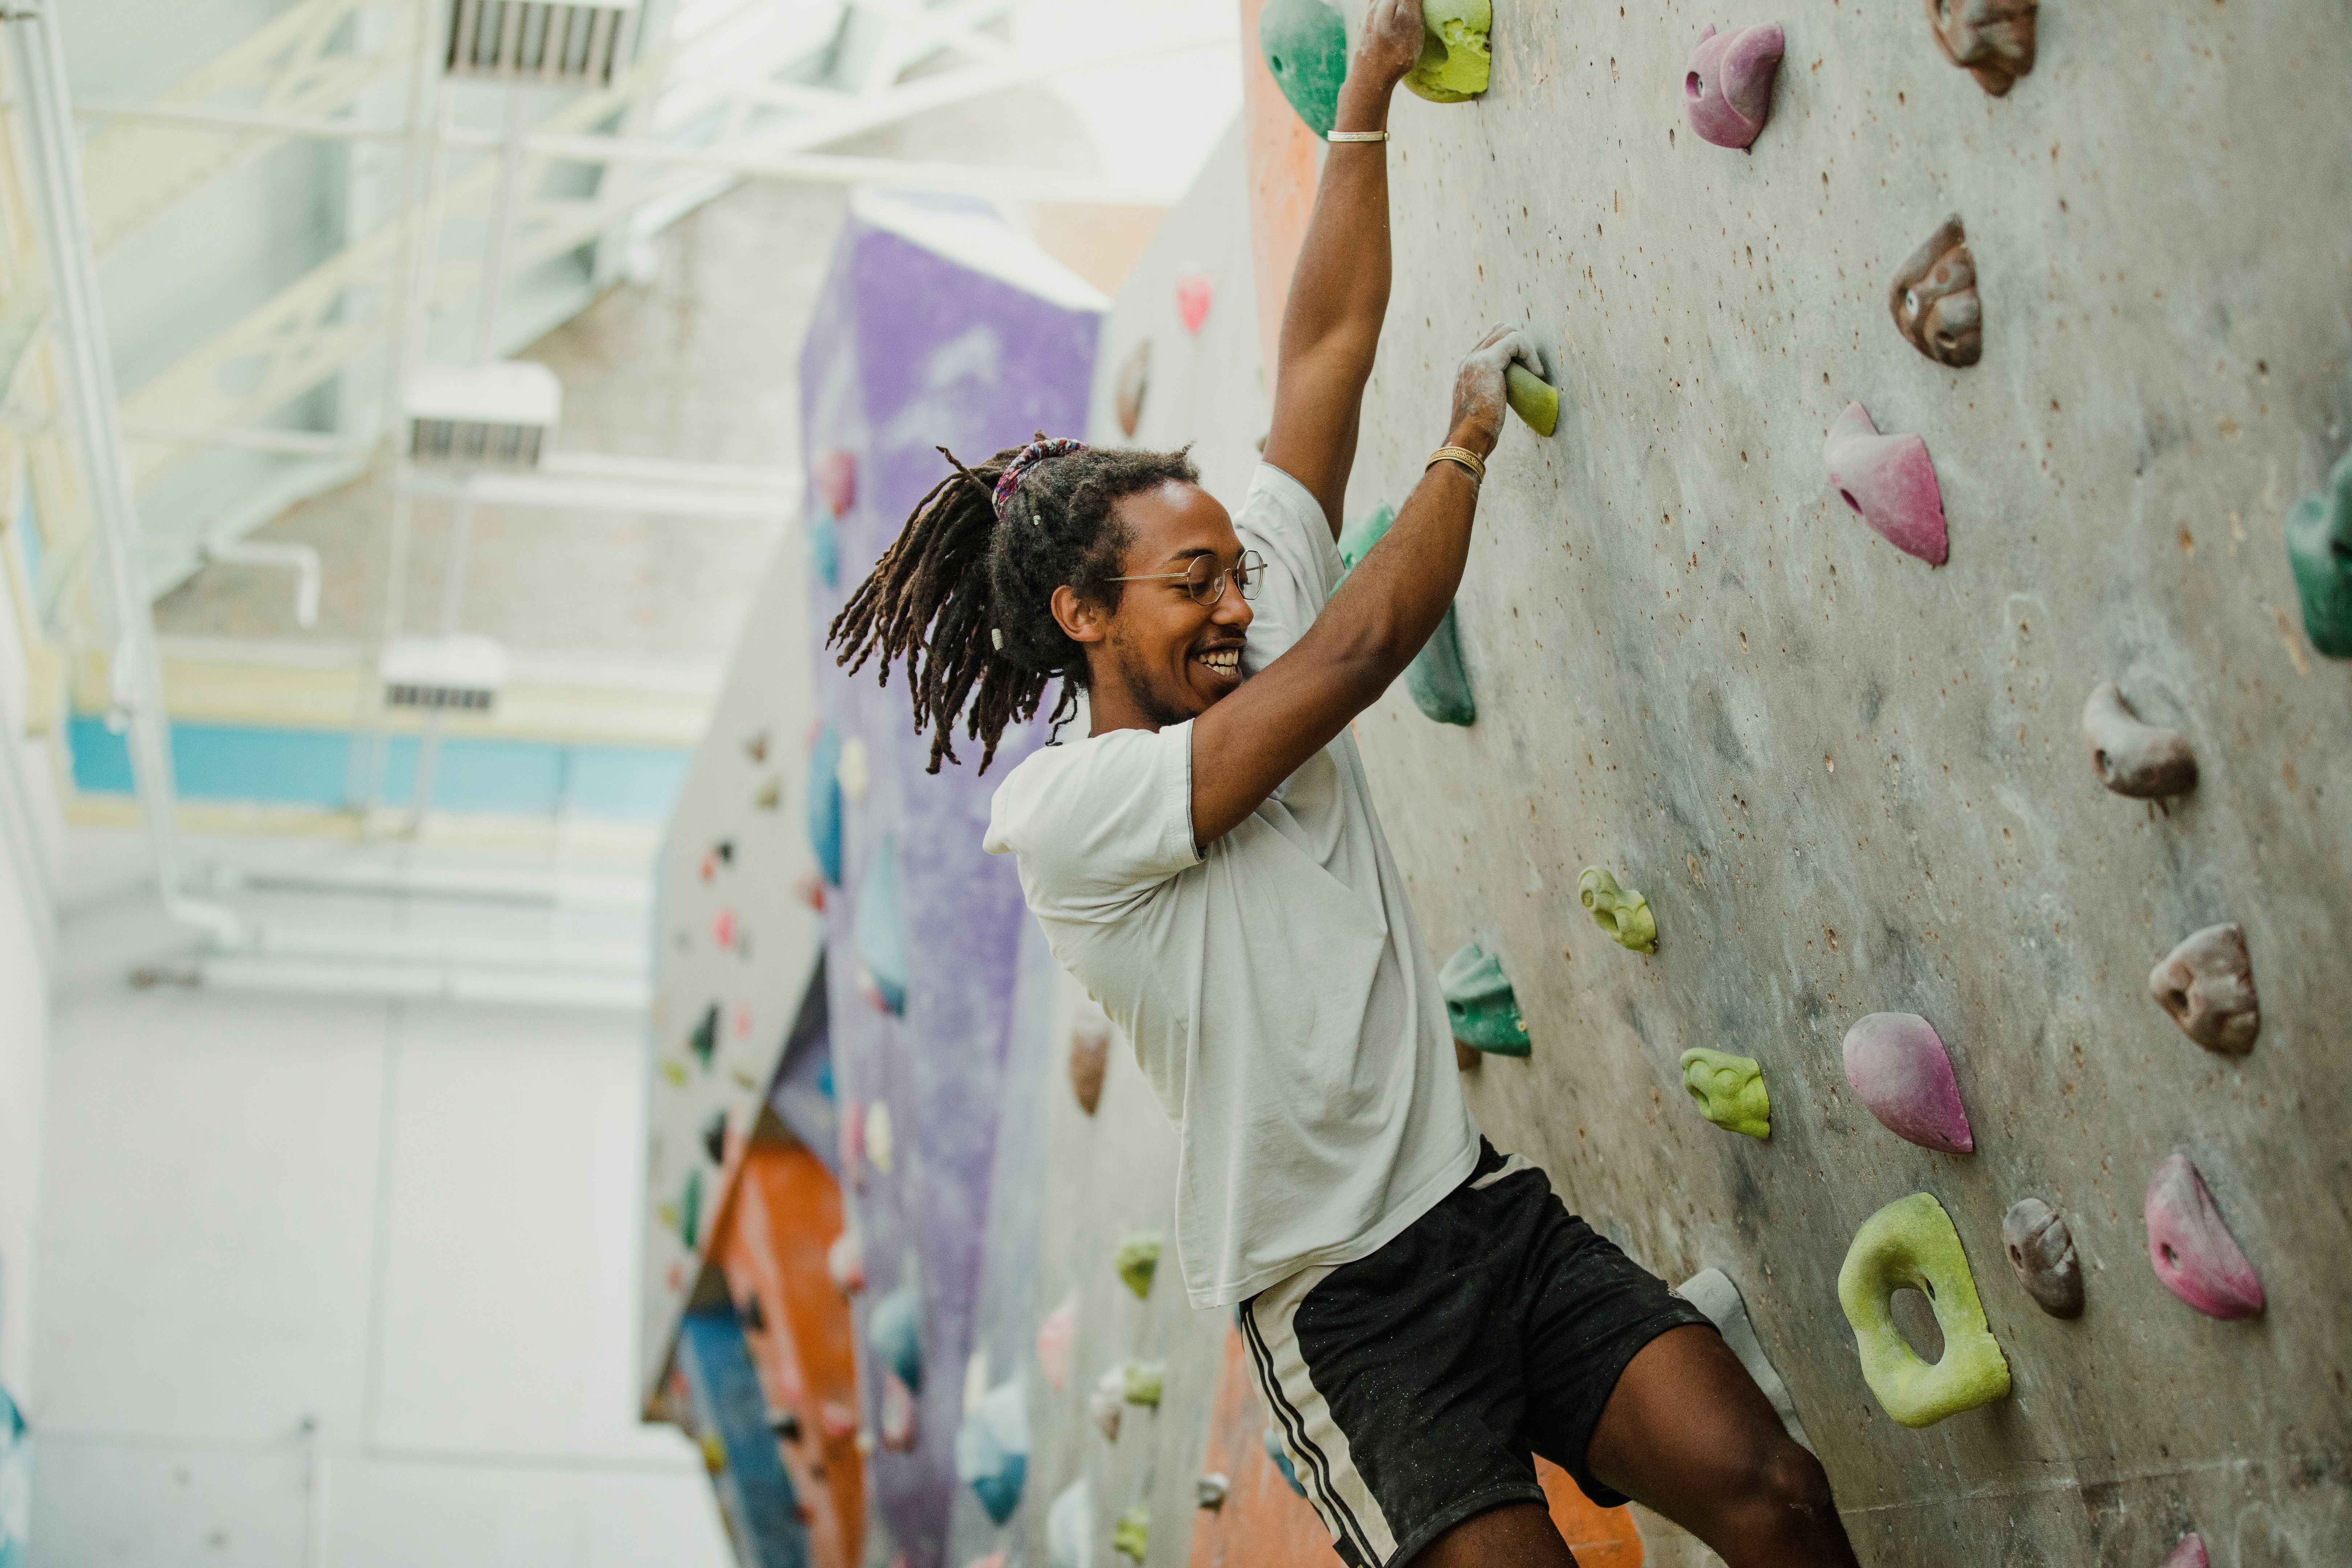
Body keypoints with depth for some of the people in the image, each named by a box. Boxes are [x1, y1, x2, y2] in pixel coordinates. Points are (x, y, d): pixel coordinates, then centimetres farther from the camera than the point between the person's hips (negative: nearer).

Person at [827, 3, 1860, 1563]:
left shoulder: (1259, 658, 9)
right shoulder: (1059, 809, -11)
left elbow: (1325, 354, 8)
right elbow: (1364, 647, -14)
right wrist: (1472, 439, 1)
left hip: (1495, 1212, 6)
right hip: (1341, 1303, -6)